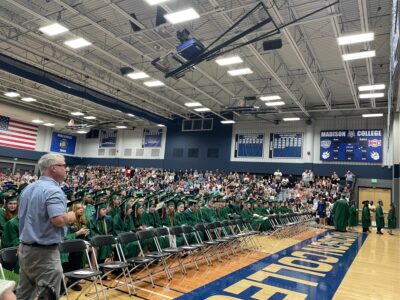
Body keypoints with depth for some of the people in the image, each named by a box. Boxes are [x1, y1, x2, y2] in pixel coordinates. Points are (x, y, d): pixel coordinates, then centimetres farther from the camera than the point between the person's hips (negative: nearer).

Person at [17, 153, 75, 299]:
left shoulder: (28, 188, 9)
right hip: (44, 252, -9)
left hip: (25, 248, 9)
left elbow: (21, 216, 18)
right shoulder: (53, 190, -21)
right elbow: (58, 220, -31)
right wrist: (70, 217, -11)